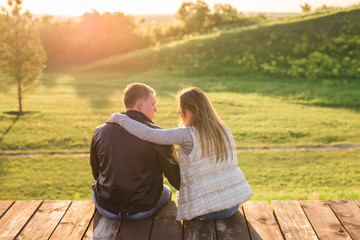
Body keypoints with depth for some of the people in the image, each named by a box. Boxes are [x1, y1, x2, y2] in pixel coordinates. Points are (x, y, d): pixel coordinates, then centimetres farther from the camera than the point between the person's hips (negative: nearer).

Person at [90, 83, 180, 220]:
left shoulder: (100, 132, -5)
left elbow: (96, 173, 8)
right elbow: (176, 177, -8)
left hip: (107, 210, 3)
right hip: (144, 209, -2)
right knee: (166, 191, 31)